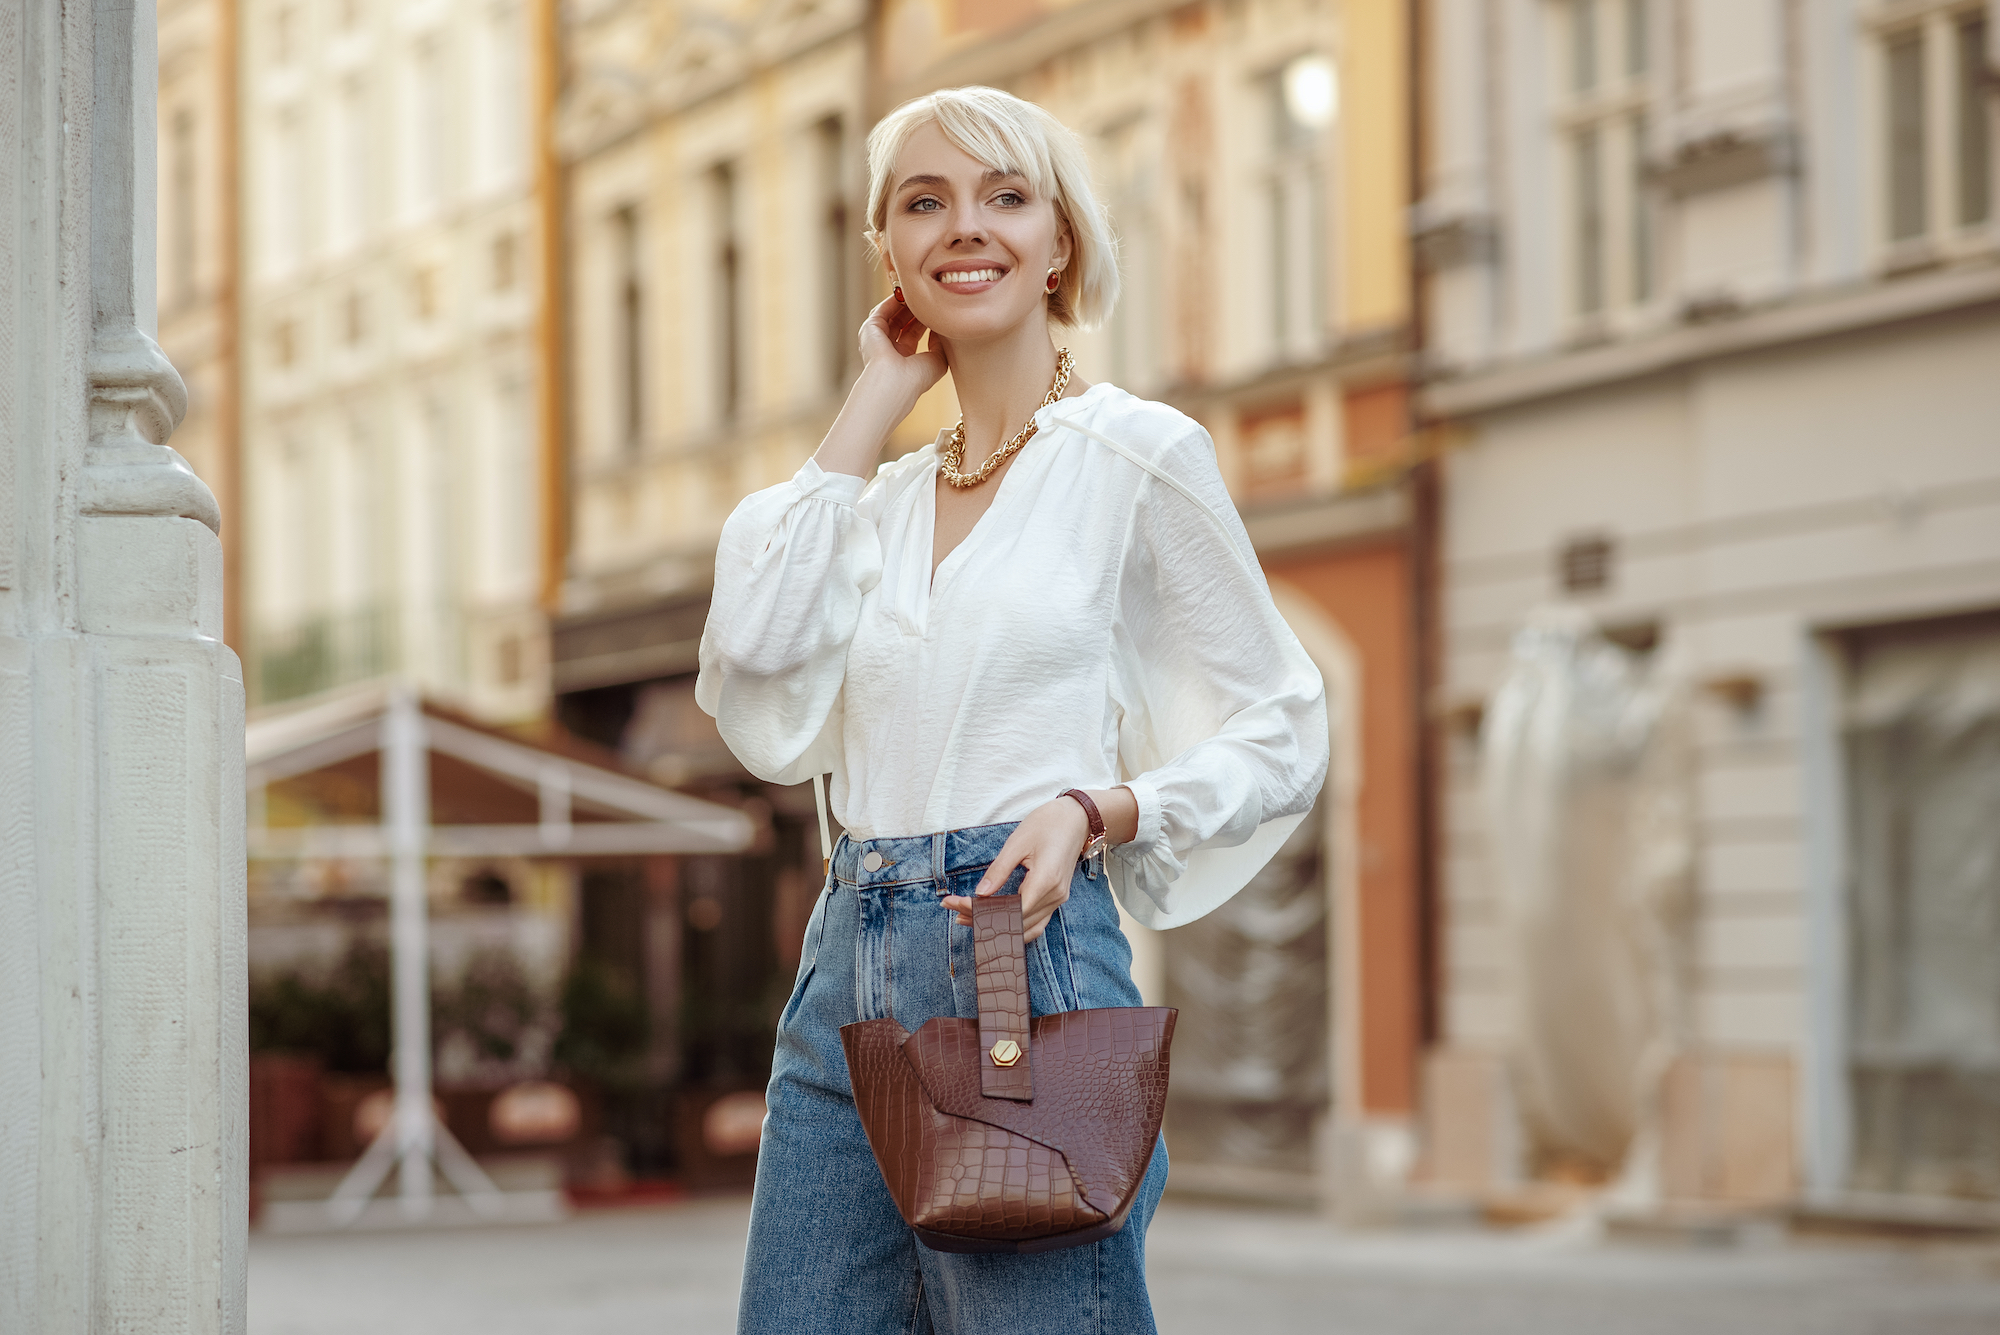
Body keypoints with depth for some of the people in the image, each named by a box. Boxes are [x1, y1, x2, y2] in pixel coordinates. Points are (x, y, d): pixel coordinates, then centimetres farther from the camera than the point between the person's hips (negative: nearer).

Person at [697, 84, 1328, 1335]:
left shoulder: (1139, 455, 1)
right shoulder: (889, 494, 17)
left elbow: (1285, 736, 3)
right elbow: (756, 669, -2)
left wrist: (1093, 809, -15)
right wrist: (874, 405, 5)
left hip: (1026, 960, -6)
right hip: (848, 979, 6)